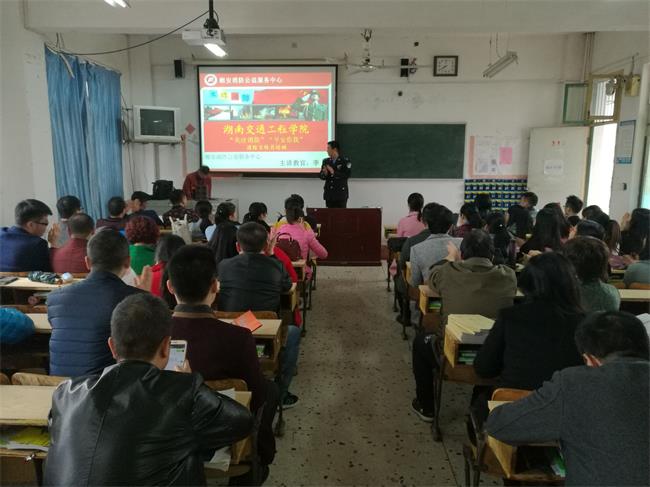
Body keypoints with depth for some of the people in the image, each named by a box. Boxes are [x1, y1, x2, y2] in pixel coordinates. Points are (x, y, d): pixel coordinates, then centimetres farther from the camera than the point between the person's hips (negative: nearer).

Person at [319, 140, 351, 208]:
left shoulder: (345, 161, -3)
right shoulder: (326, 161, 11)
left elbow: (347, 174, -13)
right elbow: (320, 176, 10)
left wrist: (334, 173, -20)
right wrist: (324, 174, -13)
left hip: (341, 193, -4)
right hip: (329, 194, 4)